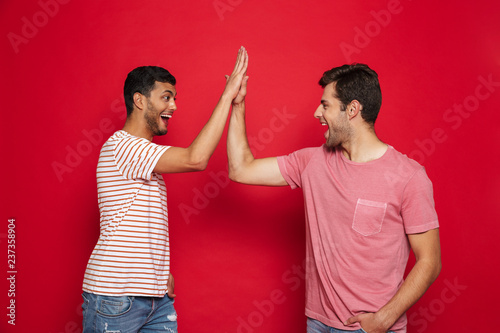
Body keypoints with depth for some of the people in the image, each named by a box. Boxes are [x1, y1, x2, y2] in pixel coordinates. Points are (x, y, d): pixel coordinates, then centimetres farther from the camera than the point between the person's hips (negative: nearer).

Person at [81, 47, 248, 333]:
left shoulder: (144, 154, 16)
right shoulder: (121, 146, -15)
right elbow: (196, 159, -27)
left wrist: (161, 272, 9)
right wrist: (228, 95, -22)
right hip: (115, 298, -8)